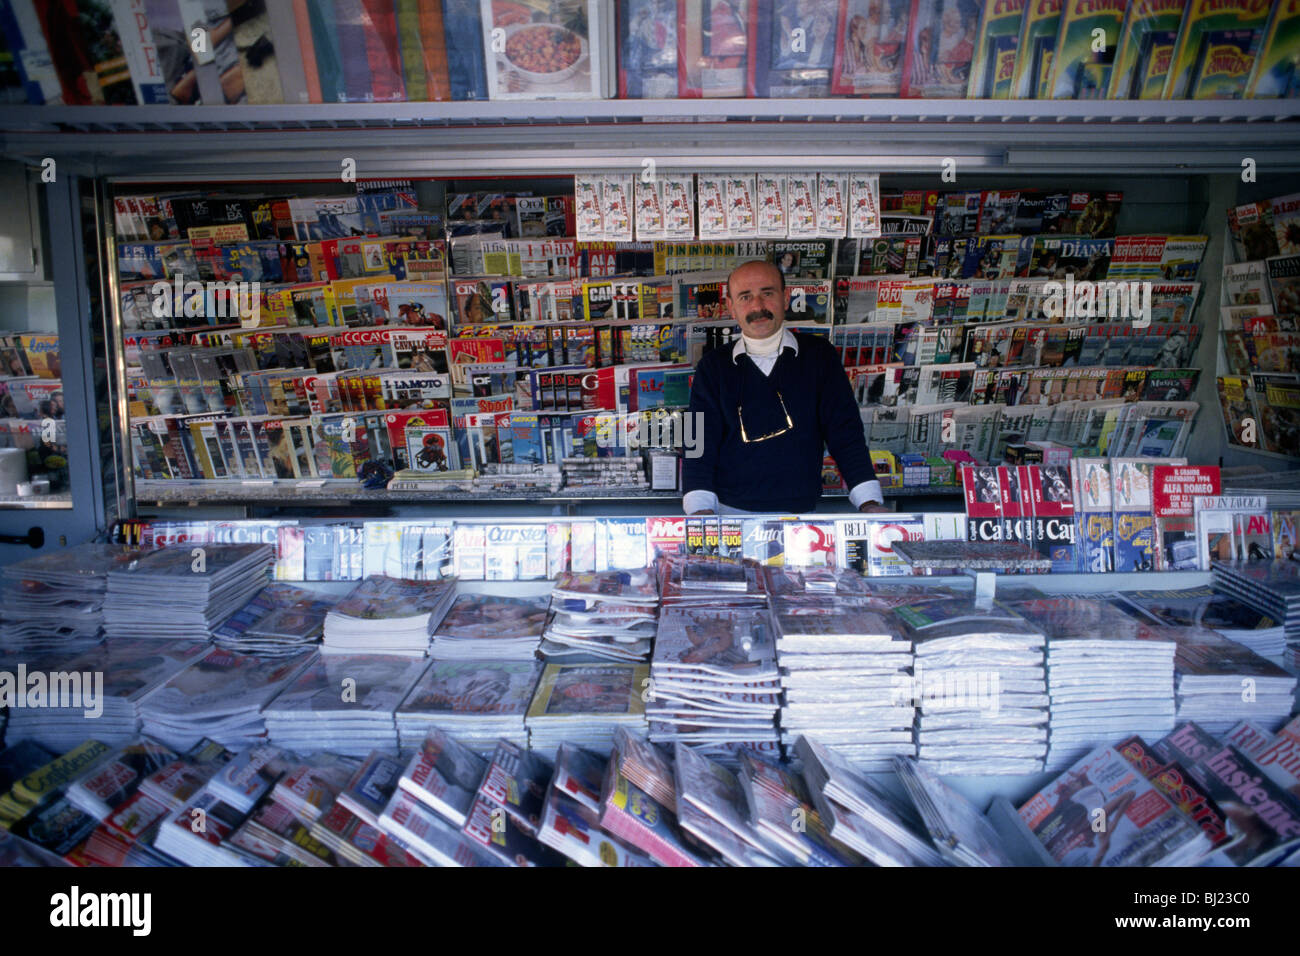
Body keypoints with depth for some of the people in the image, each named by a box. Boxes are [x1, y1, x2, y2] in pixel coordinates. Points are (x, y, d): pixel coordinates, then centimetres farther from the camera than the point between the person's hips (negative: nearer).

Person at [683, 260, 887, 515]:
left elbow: (844, 431, 4)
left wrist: (870, 503, -8)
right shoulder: (714, 367, 7)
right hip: (729, 511, -1)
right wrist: (700, 511, -15)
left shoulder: (819, 355, 8)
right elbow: (701, 442, 1)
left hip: (800, 513, 1)